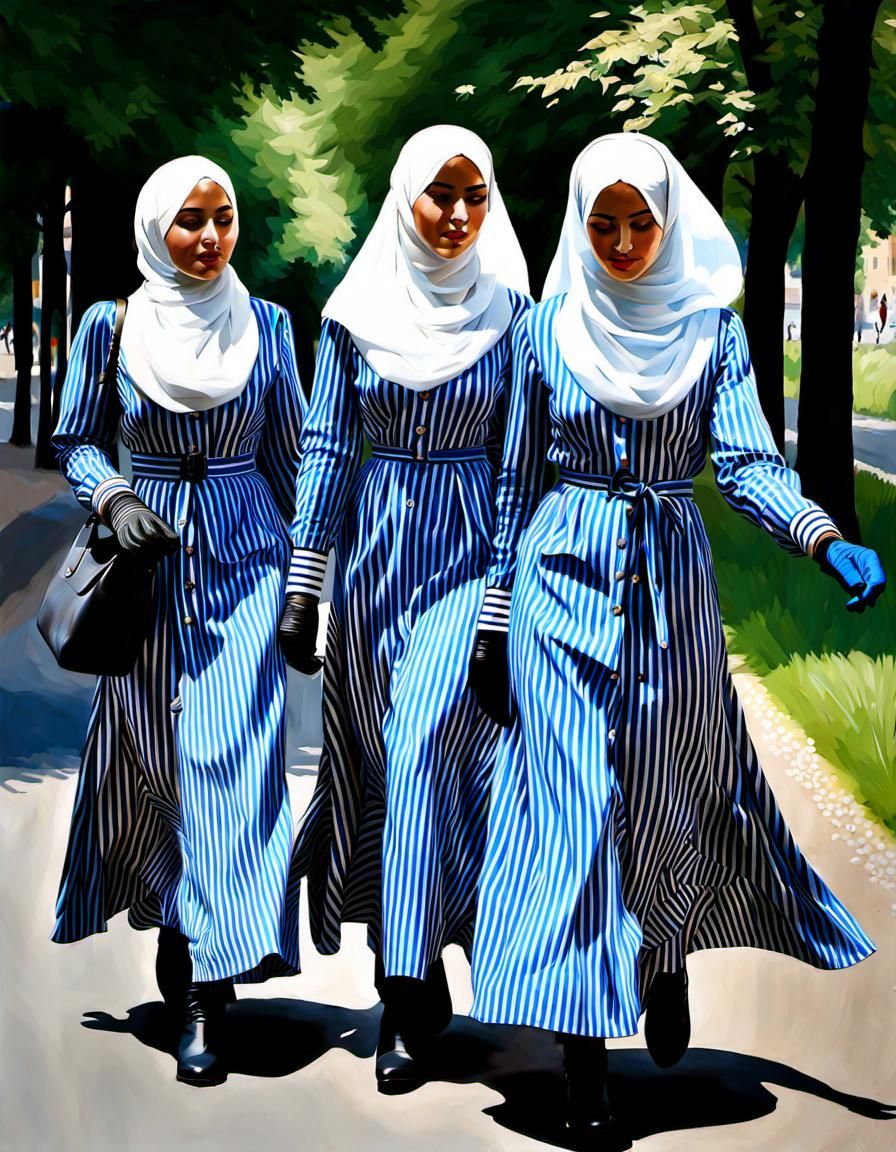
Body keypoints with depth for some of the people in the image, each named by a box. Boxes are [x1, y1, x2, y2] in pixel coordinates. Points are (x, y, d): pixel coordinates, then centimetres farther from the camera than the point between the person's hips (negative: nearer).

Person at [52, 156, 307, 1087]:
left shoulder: (266, 325, 4)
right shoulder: (110, 326, 1)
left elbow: (287, 452, 11)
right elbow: (76, 444, 8)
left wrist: (302, 570, 12)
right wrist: (113, 499, -12)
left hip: (244, 557, -1)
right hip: (151, 562, 1)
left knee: (229, 757, -9)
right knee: (149, 754, 7)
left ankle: (210, 990, -5)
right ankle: (173, 921, 31)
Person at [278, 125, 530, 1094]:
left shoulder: (509, 309, 0)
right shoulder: (356, 311, 3)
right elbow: (325, 447, 4)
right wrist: (300, 588, 0)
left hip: (471, 549, -2)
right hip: (376, 543, 3)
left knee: (423, 750, -14)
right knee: (378, 756, 7)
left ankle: (407, 999, -7)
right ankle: (419, 980, 23)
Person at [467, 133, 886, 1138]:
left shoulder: (711, 330, 3)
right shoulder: (547, 329, 4)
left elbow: (747, 463, -6)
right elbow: (518, 479, 8)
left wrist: (828, 539, -24)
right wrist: (494, 615, 8)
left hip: (671, 583, 1)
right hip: (564, 581, 0)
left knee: (667, 796, 6)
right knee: (574, 808, -4)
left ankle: (665, 962, 37)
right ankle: (584, 1073, 2)